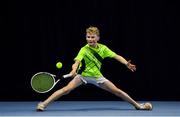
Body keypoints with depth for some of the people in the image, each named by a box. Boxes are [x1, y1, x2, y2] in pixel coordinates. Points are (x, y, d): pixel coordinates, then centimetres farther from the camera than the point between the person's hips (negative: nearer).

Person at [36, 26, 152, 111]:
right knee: (67, 89, -24)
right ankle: (44, 104, -21)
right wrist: (74, 70, -53)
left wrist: (127, 63, -20)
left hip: (97, 76, 3)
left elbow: (117, 56, -4)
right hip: (83, 75, -3)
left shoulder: (103, 48, -5)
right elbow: (77, 61, -30)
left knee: (117, 91, 3)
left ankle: (137, 105, 19)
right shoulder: (84, 50, -17)